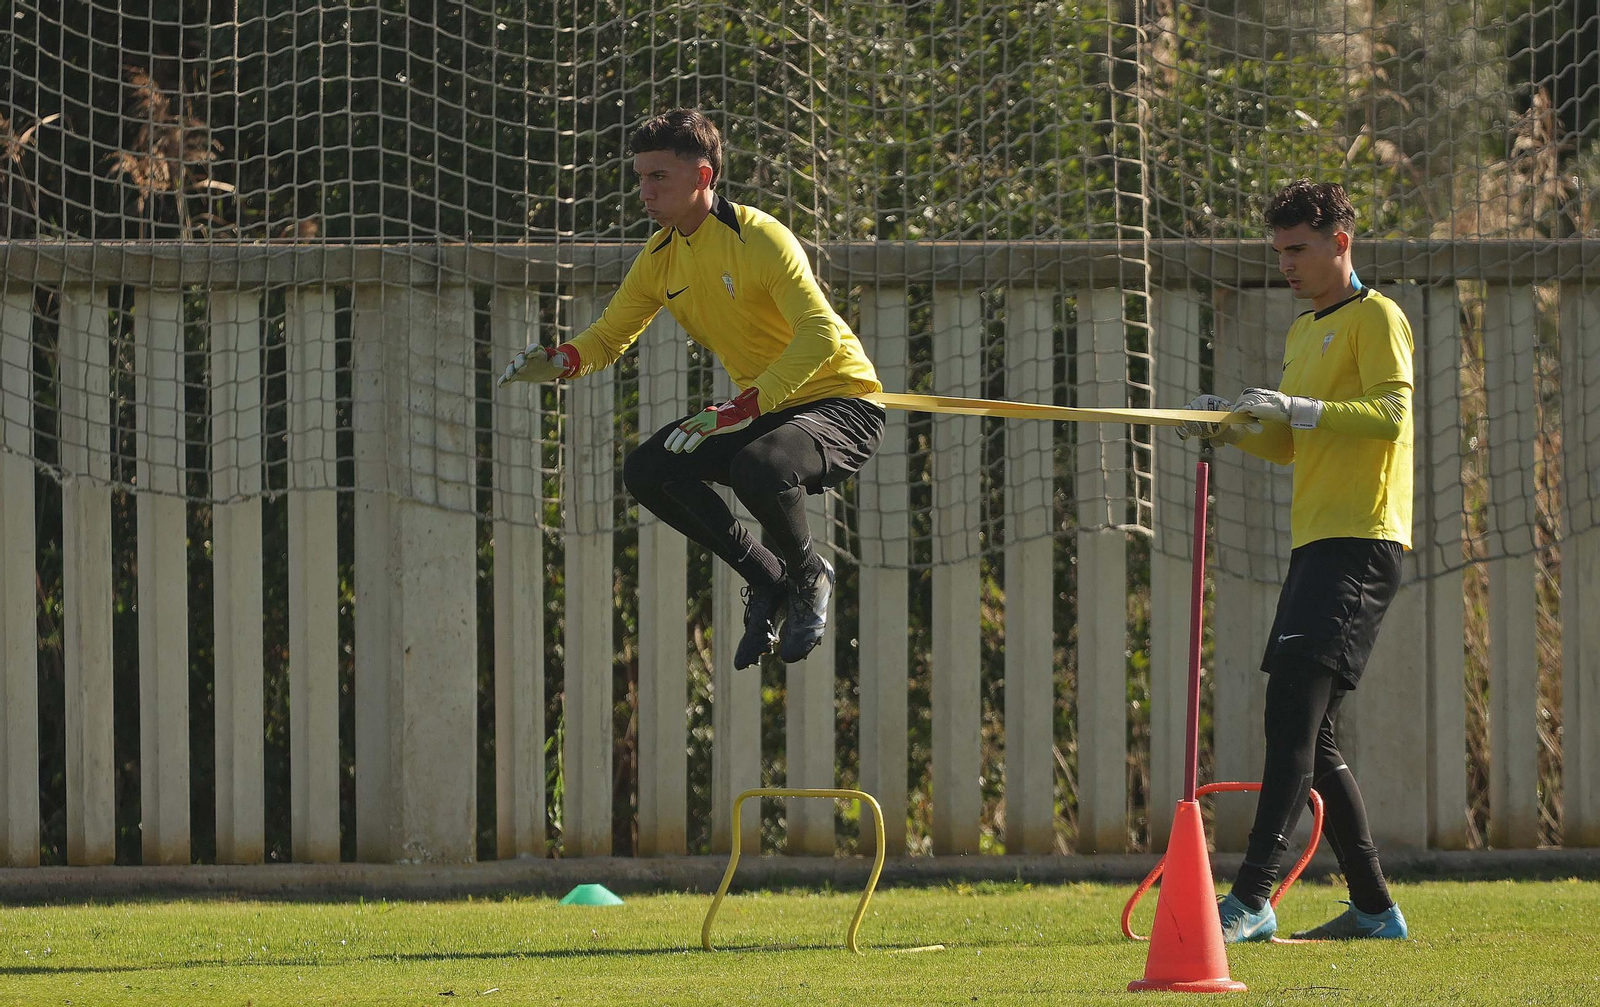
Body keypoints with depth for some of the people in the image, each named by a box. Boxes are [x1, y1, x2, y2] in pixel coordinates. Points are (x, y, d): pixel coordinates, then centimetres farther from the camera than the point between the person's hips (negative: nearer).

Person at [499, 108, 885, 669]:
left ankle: (810, 579, -4)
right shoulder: (661, 258, 3)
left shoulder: (758, 239, -22)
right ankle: (766, 579, 8)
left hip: (841, 403, -8)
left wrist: (737, 411, -38)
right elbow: (607, 339, 12)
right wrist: (556, 363, -13)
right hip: (758, 408, 8)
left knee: (758, 468, -36)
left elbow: (821, 334, -31)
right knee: (647, 471, -7)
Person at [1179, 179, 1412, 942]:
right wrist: (1233, 428, 7)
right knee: (1307, 735, 8)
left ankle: (1252, 898, -27)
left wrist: (1301, 409, -27)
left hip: (1359, 541, -10)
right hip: (1314, 539, 10)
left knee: (1294, 707, -19)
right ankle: (1373, 909, 14)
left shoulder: (1375, 319, -4)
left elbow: (1391, 413, -17)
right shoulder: (1302, 334, 24)